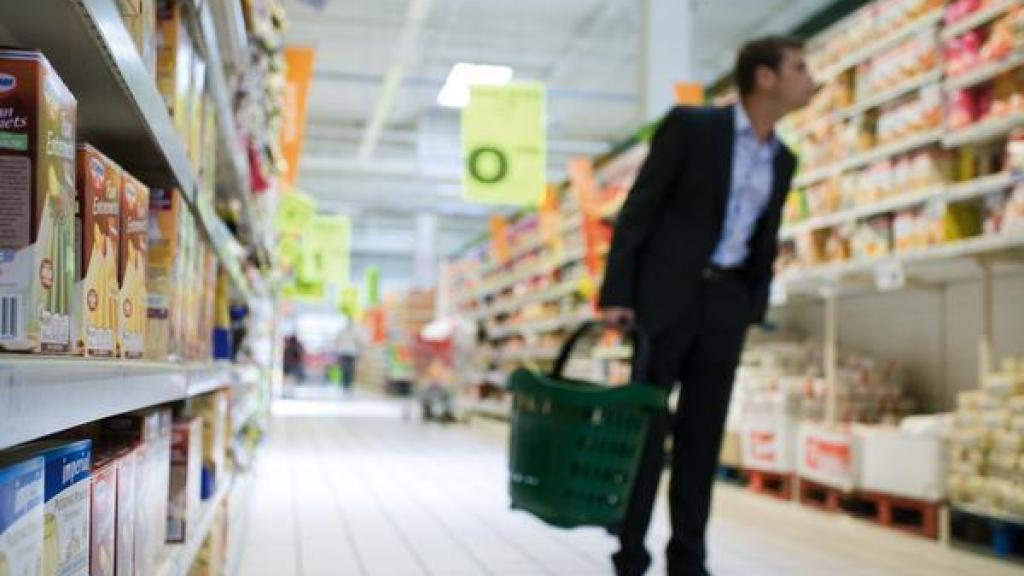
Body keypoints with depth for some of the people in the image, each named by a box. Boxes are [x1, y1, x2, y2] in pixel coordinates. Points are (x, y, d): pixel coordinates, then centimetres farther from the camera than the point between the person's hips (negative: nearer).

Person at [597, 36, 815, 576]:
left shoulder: (782, 160, 12)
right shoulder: (691, 124, -6)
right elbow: (638, 209, -8)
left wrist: (754, 310, 11)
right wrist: (616, 293, -13)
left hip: (726, 302, 5)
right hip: (667, 291, -5)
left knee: (702, 436, 5)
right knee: (646, 426, -2)